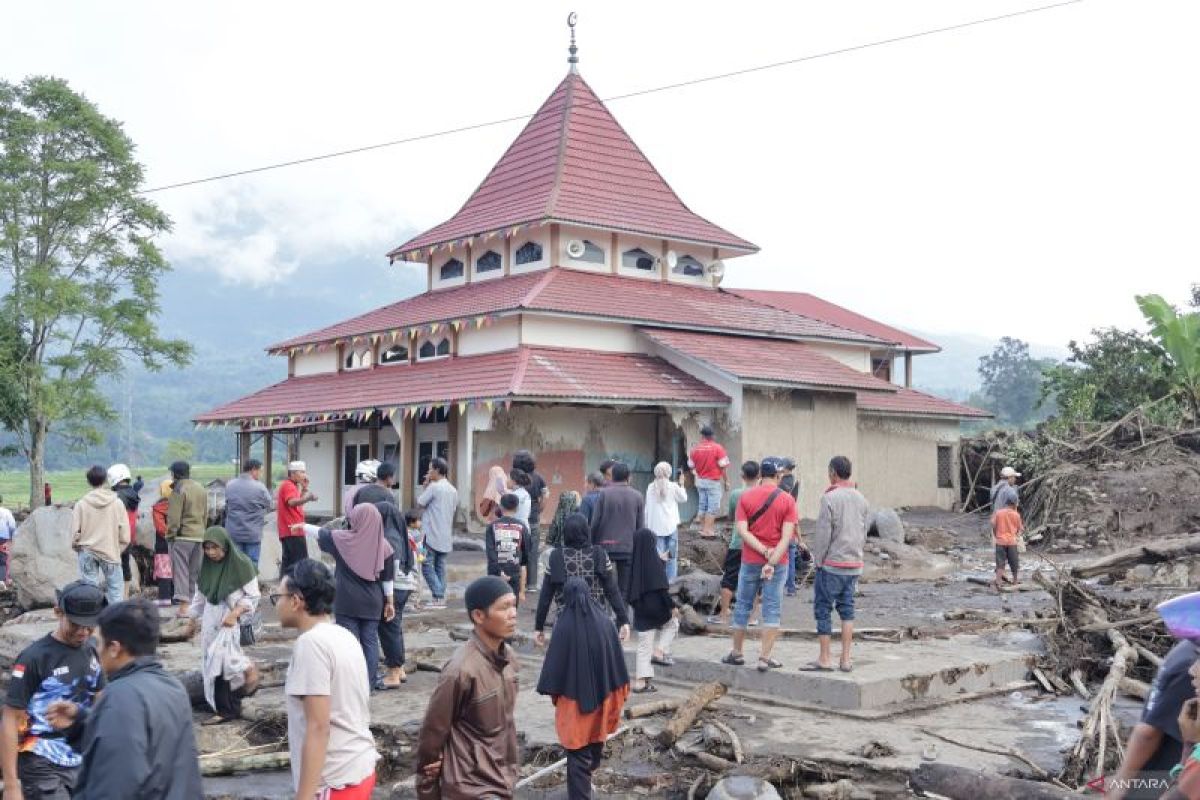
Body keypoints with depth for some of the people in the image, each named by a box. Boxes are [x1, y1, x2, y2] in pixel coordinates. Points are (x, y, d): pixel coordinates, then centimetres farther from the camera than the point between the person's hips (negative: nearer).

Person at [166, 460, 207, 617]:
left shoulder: (178, 491, -11)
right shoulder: (201, 489, 13)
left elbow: (174, 517, -14)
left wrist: (170, 534, -4)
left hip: (182, 535, -7)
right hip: (199, 536, 7)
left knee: (180, 570, -5)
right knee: (195, 572, 14)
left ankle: (183, 606, -12)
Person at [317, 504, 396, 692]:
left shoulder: (342, 540, -9)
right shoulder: (383, 545, -4)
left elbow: (321, 534, 11)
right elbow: (387, 577, 0)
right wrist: (389, 601, 9)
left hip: (347, 603, -2)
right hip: (372, 603, 2)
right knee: (370, 641, 7)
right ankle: (368, 685, 9)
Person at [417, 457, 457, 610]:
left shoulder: (434, 487, -12)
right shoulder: (453, 490, 12)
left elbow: (420, 503, -7)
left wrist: (426, 486, 3)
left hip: (431, 534, -7)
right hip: (446, 536, 7)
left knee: (427, 566, -2)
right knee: (440, 566, 11)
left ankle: (438, 597, -10)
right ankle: (441, 597, 8)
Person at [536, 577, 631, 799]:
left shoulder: (564, 626, -19)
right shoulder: (605, 623, -7)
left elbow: (555, 662, -13)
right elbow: (618, 661, 1)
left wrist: (553, 691, 3)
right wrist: (618, 694, 13)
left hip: (574, 699, -4)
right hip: (602, 696, 5)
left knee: (578, 752, 5)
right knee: (595, 744, 25)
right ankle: (587, 778, 48)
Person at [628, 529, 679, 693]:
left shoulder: (633, 562, 1)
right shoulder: (654, 561, -14)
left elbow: (630, 589, 7)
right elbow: (662, 587, -17)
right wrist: (672, 606, -10)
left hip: (640, 608, 5)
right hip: (656, 606, -5)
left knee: (644, 646, 11)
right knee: (673, 621, 26)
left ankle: (641, 680, 9)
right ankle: (660, 651, 9)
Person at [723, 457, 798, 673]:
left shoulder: (745, 496, -1)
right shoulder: (787, 500, -5)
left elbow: (742, 530, -10)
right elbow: (787, 536, -13)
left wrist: (764, 550, -12)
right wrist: (772, 561, -16)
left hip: (750, 560, 2)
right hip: (778, 562, -1)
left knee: (743, 606, 13)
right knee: (772, 609, 3)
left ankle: (737, 653, 21)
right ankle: (765, 657, 0)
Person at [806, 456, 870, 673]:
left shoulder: (830, 498, -13)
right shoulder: (862, 500, 8)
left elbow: (822, 533, -14)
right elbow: (865, 532, 12)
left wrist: (817, 560, -5)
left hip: (831, 565, -6)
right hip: (855, 565, 6)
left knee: (823, 609, 2)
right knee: (847, 610, 10)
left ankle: (825, 659, 3)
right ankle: (845, 659, 10)